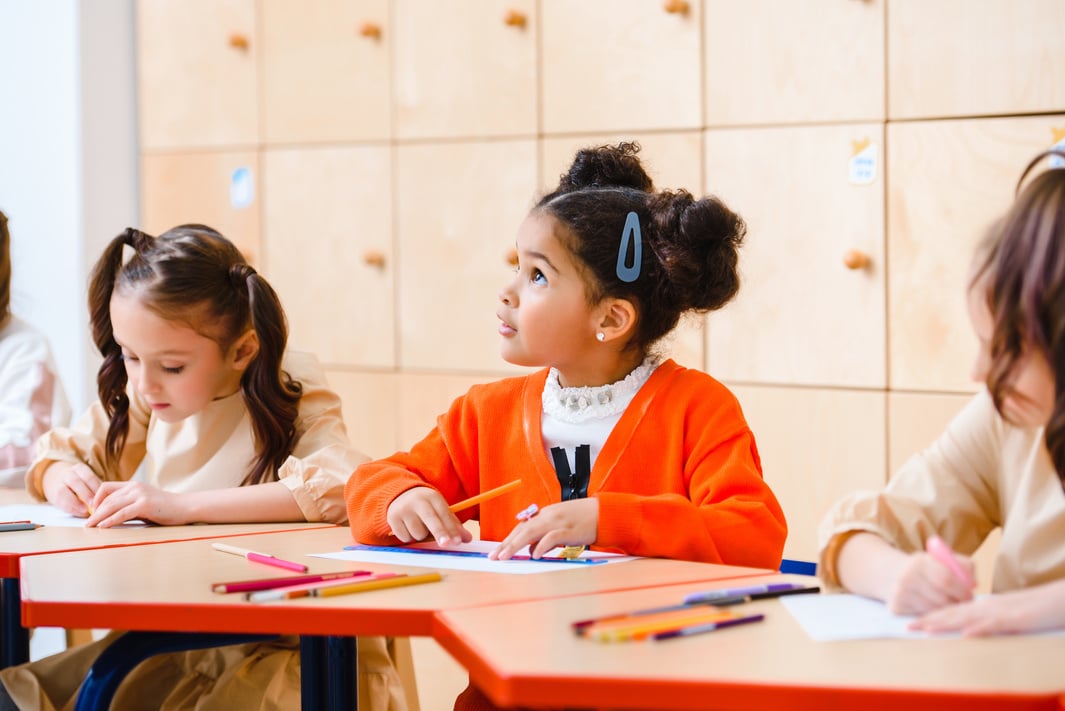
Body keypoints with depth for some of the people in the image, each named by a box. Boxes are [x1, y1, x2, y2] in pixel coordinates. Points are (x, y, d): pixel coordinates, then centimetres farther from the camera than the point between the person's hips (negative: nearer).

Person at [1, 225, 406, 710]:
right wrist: (60, 476, -6)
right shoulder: (147, 398, 7)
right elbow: (58, 451, 20)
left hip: (286, 648, -5)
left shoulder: (290, 402, -11)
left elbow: (343, 486, -30)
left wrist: (184, 504, -32)